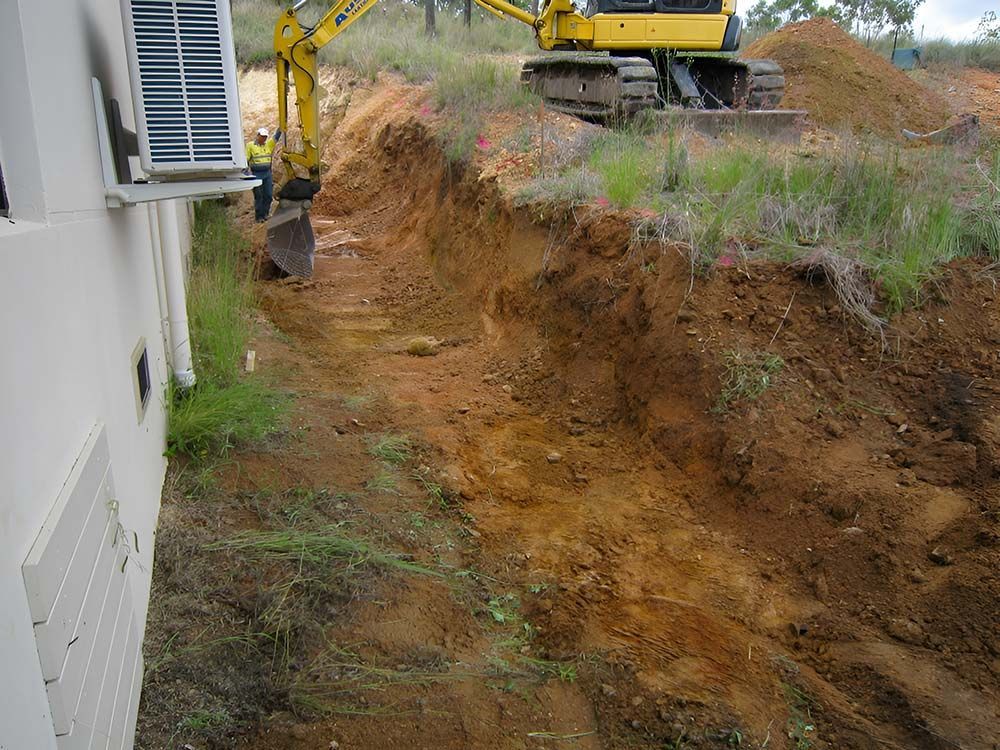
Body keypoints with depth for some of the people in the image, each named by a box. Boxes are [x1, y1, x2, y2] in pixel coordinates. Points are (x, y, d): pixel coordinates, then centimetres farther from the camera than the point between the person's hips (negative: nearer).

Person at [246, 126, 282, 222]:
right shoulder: (250, 145, -1)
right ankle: (259, 216, 7)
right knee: (258, 196, 0)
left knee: (268, 195, 5)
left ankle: (265, 214, 17)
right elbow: (246, 160, 0)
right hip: (256, 174, -4)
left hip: (267, 173, 4)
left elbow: (276, 137, 0)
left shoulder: (269, 144, 10)